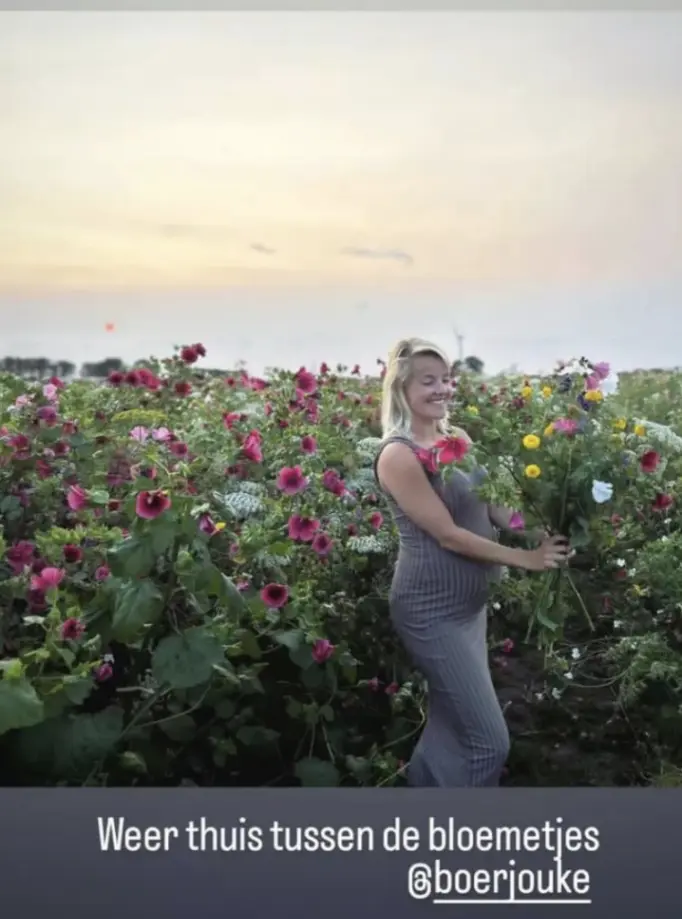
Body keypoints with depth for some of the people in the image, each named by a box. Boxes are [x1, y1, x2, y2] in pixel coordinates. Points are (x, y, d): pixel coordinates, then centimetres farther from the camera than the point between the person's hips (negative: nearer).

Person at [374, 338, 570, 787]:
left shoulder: (457, 439, 6)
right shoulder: (398, 455, -18)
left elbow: (490, 505, 9)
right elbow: (448, 535, -20)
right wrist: (525, 559, -18)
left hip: (470, 603, 8)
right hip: (433, 611, -8)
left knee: (451, 728, 20)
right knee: (489, 744, -4)